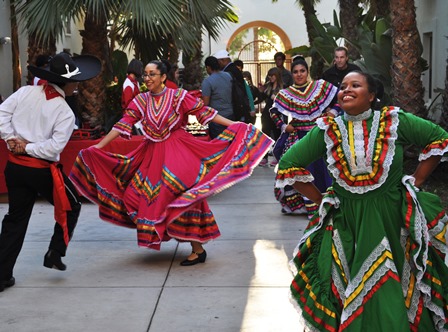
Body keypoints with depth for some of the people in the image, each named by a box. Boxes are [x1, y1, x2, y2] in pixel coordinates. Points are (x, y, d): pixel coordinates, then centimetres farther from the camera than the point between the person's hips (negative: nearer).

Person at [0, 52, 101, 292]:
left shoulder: (25, 92, -1)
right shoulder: (65, 112, -12)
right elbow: (55, 147, -18)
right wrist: (28, 148, -9)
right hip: (42, 171, -5)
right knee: (70, 207, 21)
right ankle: (54, 255, 19)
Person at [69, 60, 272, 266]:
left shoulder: (178, 96, -5)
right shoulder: (141, 101, 5)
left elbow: (204, 112, -6)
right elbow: (123, 125, 1)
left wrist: (236, 126, -12)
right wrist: (98, 147, -5)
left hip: (178, 153, -5)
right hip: (153, 155, 5)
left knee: (184, 197, -14)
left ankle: (198, 249, -5)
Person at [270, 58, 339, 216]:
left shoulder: (320, 86, 3)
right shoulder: (285, 94, 5)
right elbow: (273, 111, 12)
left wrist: (333, 111, -2)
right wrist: (283, 126, 2)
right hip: (298, 137, 1)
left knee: (322, 168, -1)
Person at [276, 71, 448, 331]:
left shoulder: (394, 121, -4)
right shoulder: (327, 130, -2)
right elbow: (288, 166, 3)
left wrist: (414, 183, 0)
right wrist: (321, 199, 0)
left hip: (393, 219, 0)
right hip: (347, 222, 1)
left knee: (396, 290, 6)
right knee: (351, 296, 7)